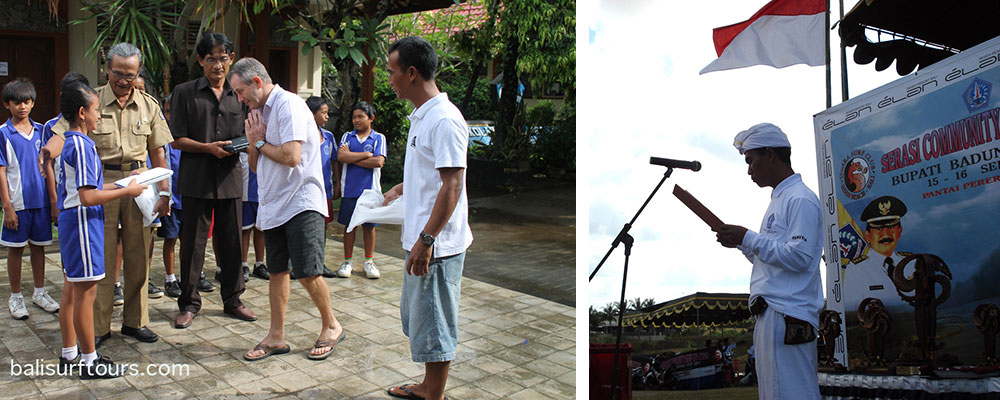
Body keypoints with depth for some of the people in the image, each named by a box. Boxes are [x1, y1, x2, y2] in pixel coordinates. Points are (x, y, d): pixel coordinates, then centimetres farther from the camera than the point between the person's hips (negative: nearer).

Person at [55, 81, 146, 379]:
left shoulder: (70, 143, 12)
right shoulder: (82, 146, -18)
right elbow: (88, 197, -24)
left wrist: (119, 186, 14)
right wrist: (126, 191, -16)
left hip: (71, 221, 10)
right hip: (83, 223, -10)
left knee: (72, 290, 16)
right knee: (85, 292, -3)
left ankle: (69, 354, 25)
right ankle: (89, 361, 6)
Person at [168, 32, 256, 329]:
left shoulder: (239, 95, 12)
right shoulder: (185, 93, 1)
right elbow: (177, 139, -2)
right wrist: (209, 148, -16)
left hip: (230, 178, 3)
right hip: (197, 179, -3)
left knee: (232, 243, 9)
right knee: (193, 243, 3)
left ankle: (232, 300, 22)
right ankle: (189, 303, 15)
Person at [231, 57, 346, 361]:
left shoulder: (288, 104, -11)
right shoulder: (261, 112, 17)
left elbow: (291, 156, -21)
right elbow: (256, 166, 21)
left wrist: (260, 143, -4)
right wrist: (254, 141, 2)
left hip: (300, 203, -9)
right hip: (273, 207, 9)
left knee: (307, 273, -8)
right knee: (278, 271, 10)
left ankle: (331, 327, 11)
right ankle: (276, 337, 17)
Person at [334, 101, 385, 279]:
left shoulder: (378, 138, 3)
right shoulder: (347, 137, 9)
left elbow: (379, 162, -12)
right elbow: (341, 157, -8)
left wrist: (352, 158, -8)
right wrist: (367, 154, -10)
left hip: (370, 189, -1)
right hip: (350, 189, 1)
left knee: (369, 226, 6)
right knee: (349, 224, 5)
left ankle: (369, 262, 17)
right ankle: (347, 262, 16)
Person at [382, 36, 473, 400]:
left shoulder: (444, 120, -19)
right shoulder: (421, 116, 13)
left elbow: (452, 184, -24)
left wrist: (426, 239, -26)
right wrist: (399, 190, 36)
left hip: (437, 246, -10)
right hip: (419, 238, 10)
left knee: (433, 326, 1)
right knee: (417, 317, 21)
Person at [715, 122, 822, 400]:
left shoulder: (801, 200, -9)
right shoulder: (779, 199, 22)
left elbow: (799, 257, -19)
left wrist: (748, 238, -14)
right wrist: (741, 243, 12)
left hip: (788, 317, -10)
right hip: (770, 314, 10)